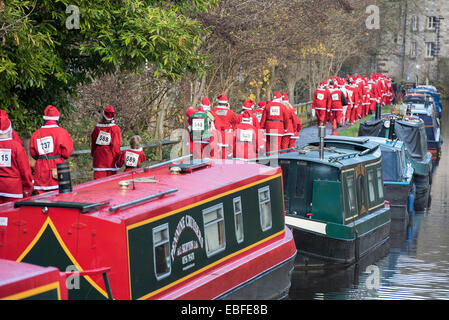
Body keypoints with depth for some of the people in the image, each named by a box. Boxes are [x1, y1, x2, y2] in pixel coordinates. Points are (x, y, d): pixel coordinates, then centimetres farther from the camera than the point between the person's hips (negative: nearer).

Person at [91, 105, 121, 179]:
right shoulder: (115, 129, -10)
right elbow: (116, 145, -10)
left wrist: (93, 154, 22)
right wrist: (117, 157, 0)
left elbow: (93, 142, 10)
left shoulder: (97, 127, 0)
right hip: (111, 159, -2)